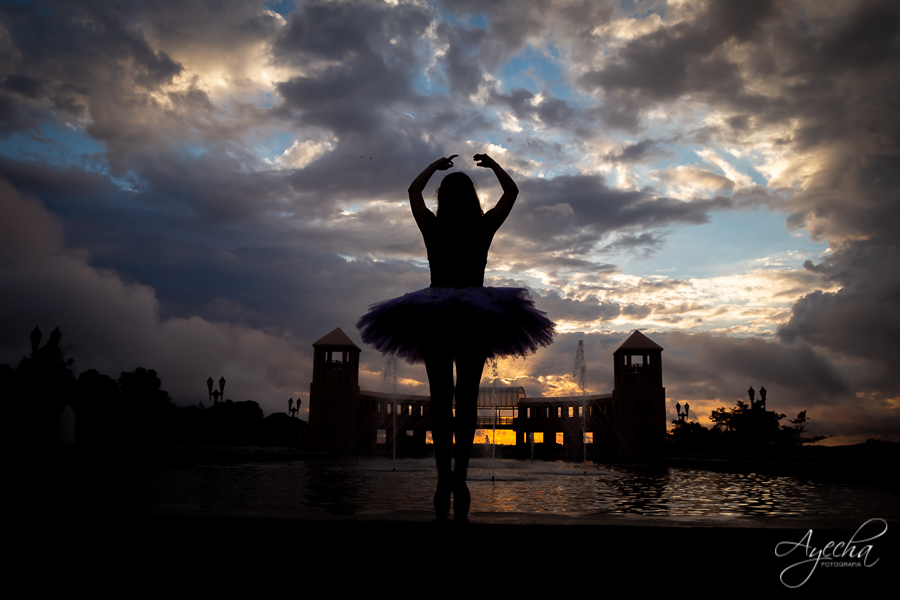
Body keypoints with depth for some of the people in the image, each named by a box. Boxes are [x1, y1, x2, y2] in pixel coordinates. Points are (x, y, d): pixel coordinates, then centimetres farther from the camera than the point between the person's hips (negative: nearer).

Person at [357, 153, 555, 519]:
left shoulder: (432, 229, 1)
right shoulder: (484, 228, 0)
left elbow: (413, 190, 20)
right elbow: (512, 191, 16)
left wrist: (436, 166, 32)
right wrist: (492, 164, 28)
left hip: (433, 318, 1)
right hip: (476, 319, 0)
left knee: (440, 398, 2)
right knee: (466, 398, 1)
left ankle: (444, 475, -5)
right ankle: (459, 474, -8)